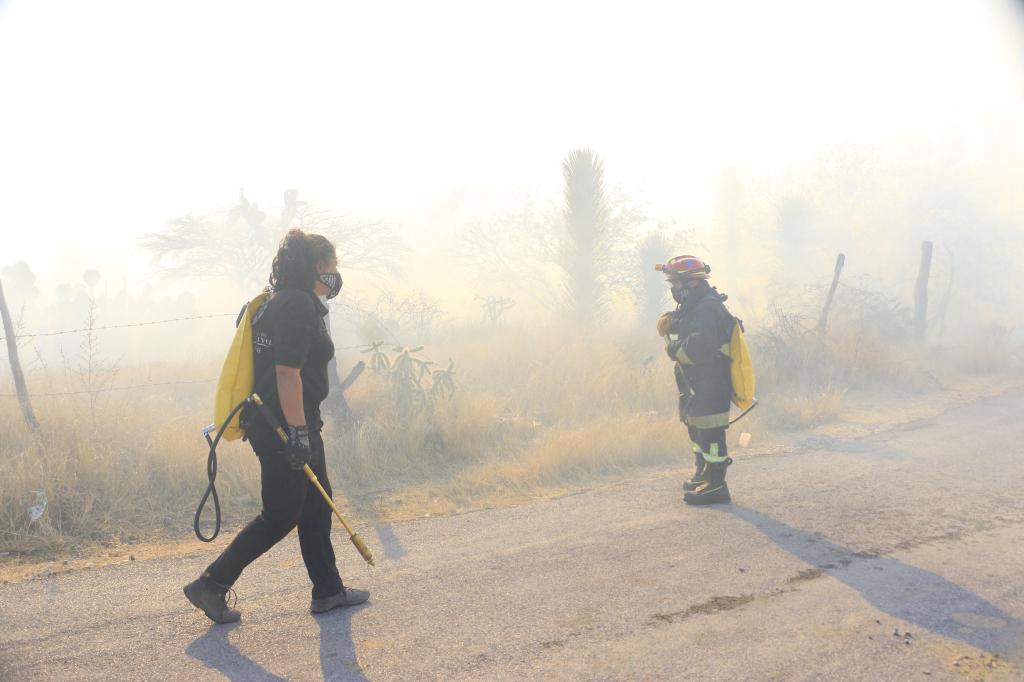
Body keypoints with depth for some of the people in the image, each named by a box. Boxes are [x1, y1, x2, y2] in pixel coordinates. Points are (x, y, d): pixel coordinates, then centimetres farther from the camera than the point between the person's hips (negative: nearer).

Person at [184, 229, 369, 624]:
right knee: (280, 517, -1)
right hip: (285, 428, -11)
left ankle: (328, 591, 26)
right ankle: (211, 585, 9)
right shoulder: (299, 305, -18)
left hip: (271, 424, 11)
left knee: (317, 507, 16)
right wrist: (297, 432, -24)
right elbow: (287, 372, -24)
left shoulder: (281, 301, 15)